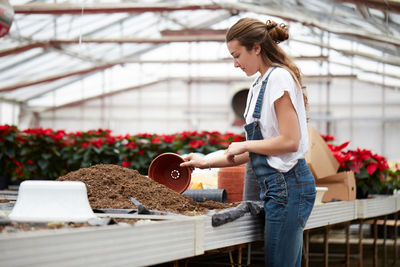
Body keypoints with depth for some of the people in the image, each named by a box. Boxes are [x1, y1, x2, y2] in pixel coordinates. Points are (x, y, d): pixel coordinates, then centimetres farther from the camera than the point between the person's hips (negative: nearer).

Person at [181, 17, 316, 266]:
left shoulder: (280, 77, -11)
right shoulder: (259, 86, 18)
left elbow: (289, 141, -18)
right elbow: (255, 152, 20)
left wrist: (244, 145, -8)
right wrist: (207, 162, 16)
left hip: (287, 185, -10)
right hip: (277, 187, 10)